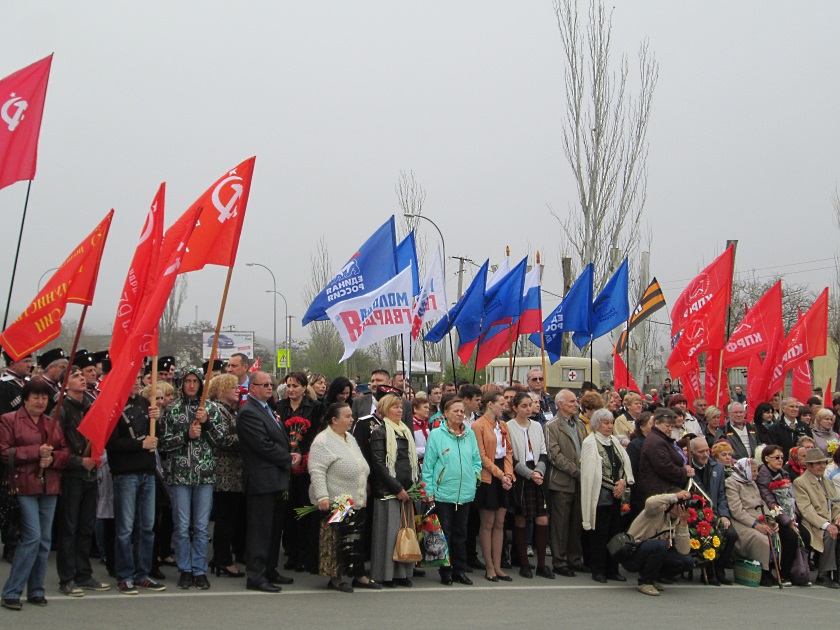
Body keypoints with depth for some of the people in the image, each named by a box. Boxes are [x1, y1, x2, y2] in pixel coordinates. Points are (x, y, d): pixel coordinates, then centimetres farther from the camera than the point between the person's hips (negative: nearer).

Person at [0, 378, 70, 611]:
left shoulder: (53, 423, 17)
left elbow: (65, 451, 14)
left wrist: (52, 458, -8)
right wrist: (36, 451, -14)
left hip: (50, 486, 6)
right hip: (25, 486, -6)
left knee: (45, 539, 6)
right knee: (32, 536, -13)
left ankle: (36, 591, 16)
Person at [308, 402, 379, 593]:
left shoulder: (350, 438, 16)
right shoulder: (323, 441, -12)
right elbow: (317, 471, -19)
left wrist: (364, 495, 24)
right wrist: (322, 496, -25)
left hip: (357, 502, 8)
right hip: (336, 504, -8)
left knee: (357, 539, 12)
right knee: (337, 540, -2)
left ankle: (359, 575, 20)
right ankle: (335, 578, 8)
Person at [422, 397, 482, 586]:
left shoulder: (470, 434, 9)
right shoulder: (436, 435, -3)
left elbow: (477, 460, 19)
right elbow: (428, 465, -3)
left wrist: (474, 475, 2)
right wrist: (430, 491, -7)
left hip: (465, 493, 4)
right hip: (443, 492, -4)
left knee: (461, 533, 11)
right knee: (445, 533, 1)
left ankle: (460, 570, 19)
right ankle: (445, 572, 10)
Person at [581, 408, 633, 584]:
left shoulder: (614, 441, 14)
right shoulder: (590, 443, -8)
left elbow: (626, 463, 11)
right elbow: (591, 473, -12)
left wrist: (623, 481, -7)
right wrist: (614, 487, -10)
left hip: (616, 495, 7)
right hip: (600, 495, -7)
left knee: (614, 532, 8)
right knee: (600, 534, -2)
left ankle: (612, 569, 16)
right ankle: (598, 571, 6)